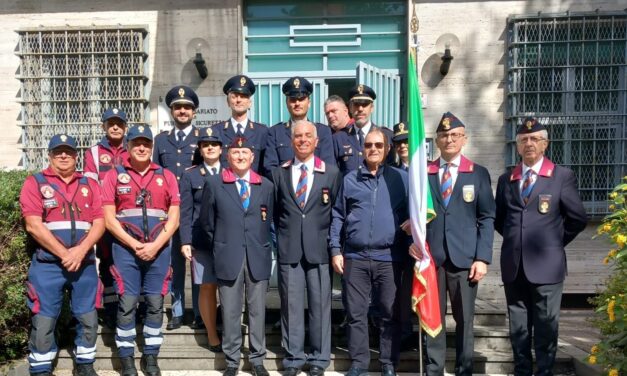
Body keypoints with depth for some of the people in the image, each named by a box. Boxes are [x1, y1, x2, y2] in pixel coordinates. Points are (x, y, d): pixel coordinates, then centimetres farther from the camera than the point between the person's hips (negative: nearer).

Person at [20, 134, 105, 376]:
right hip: (47, 263, -3)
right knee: (43, 321, 2)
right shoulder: (35, 183, 2)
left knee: (88, 318, 8)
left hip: (85, 262, 3)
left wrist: (81, 250, -13)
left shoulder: (90, 185, 11)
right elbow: (33, 225, -9)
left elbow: (99, 222, 2)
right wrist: (63, 254, -13)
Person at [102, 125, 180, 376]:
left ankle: (151, 356, 18)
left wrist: (155, 245, -9)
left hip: (159, 249, 2)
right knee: (127, 303, 0)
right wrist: (134, 245, -11)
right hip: (125, 248, -1)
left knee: (155, 303, 6)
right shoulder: (114, 176, 4)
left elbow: (174, 218, 3)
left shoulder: (167, 176, 8)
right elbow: (109, 219, -1)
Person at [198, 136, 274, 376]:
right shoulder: (214, 184, 3)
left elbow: (270, 221, 13)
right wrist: (217, 249, 8)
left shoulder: (266, 185, 8)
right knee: (230, 311, 6)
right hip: (228, 257, -1)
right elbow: (206, 222, 8)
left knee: (257, 310, 8)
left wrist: (265, 249, 9)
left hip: (258, 257, 2)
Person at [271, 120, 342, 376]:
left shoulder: (332, 173, 4)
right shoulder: (279, 173, 9)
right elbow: (275, 211, 13)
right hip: (288, 249, 1)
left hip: (319, 249, -1)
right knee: (290, 305, 6)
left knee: (320, 305, 6)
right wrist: (280, 239, 5)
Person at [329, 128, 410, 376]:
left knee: (390, 314, 7)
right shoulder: (349, 179, 8)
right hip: (355, 257, 1)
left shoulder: (401, 178, 5)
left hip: (389, 258, -1)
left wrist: (412, 245, -4)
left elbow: (411, 214, 7)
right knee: (356, 313, 7)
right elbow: (338, 216, 9)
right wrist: (335, 249, 3)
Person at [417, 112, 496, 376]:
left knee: (464, 319, 8)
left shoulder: (478, 173, 7)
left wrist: (482, 258, -6)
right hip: (431, 256, 1)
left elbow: (487, 219, 2)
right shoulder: (423, 173, 9)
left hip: (464, 257, 0)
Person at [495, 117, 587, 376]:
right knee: (518, 328, 13)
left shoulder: (563, 177, -1)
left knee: (545, 329, 5)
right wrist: (516, 239, 10)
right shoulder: (506, 179, 9)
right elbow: (498, 218, 18)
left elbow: (577, 218, 1)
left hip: (546, 265, -3)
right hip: (513, 266, 4)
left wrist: (555, 242, 3)